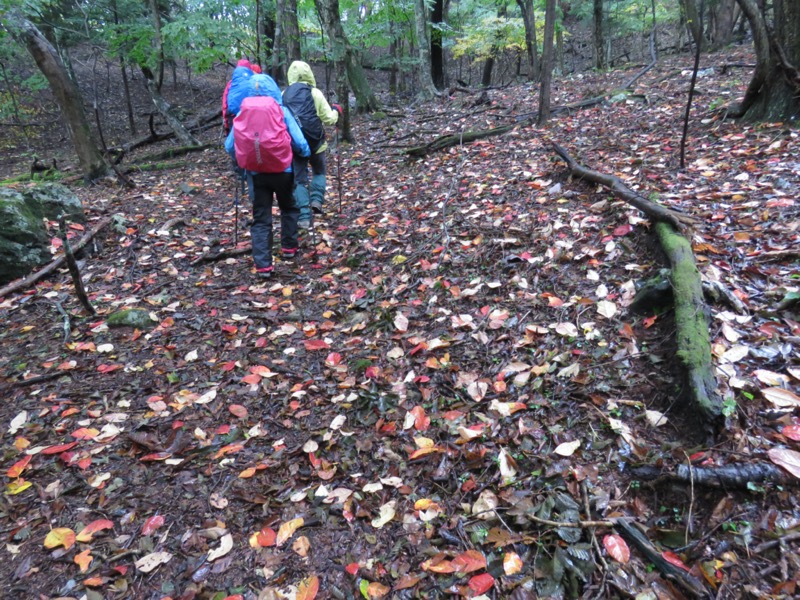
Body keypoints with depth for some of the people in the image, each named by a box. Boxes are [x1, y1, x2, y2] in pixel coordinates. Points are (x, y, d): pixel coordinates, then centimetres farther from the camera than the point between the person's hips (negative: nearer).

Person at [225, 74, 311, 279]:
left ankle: (263, 265, 1)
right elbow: (299, 143, -9)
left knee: (260, 218, 6)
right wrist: (305, 153, 12)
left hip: (256, 172, 1)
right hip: (282, 170, -1)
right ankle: (289, 247, 32)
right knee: (289, 208, 25)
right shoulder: (282, 111, -7)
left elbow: (230, 146, 3)